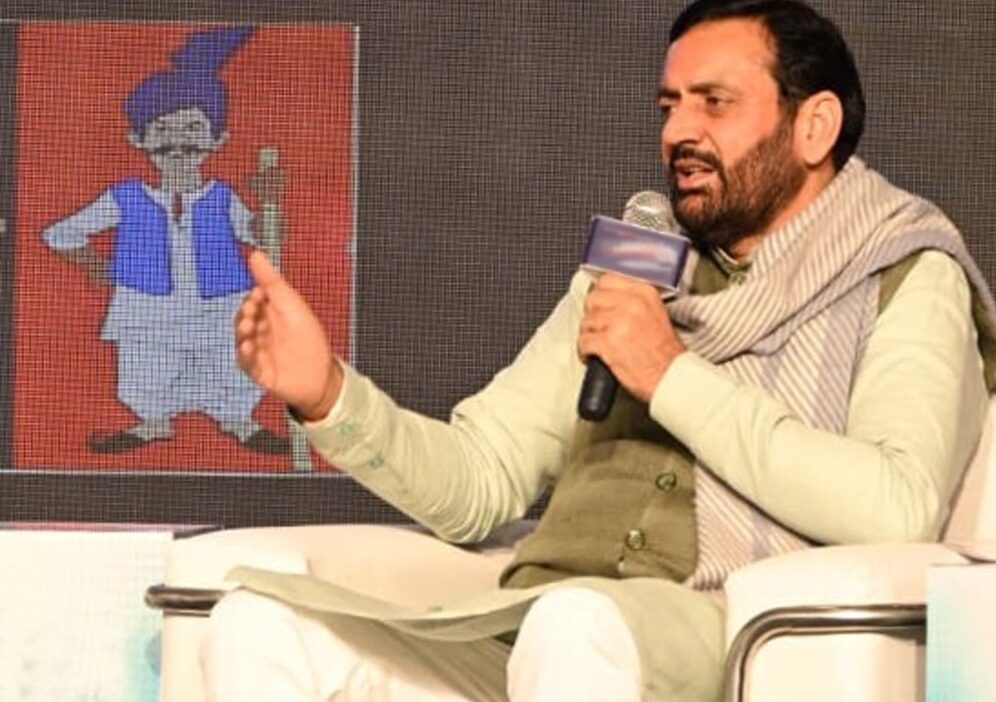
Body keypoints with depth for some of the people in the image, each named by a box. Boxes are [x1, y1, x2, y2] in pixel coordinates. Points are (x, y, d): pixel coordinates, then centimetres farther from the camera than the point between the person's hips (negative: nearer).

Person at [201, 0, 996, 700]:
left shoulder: (906, 282, 8)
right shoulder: (629, 273, 26)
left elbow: (898, 510, -11)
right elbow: (477, 482, 22)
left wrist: (674, 379, -9)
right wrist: (328, 395, 4)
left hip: (738, 634, -6)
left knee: (576, 624, -40)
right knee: (260, 629, -20)